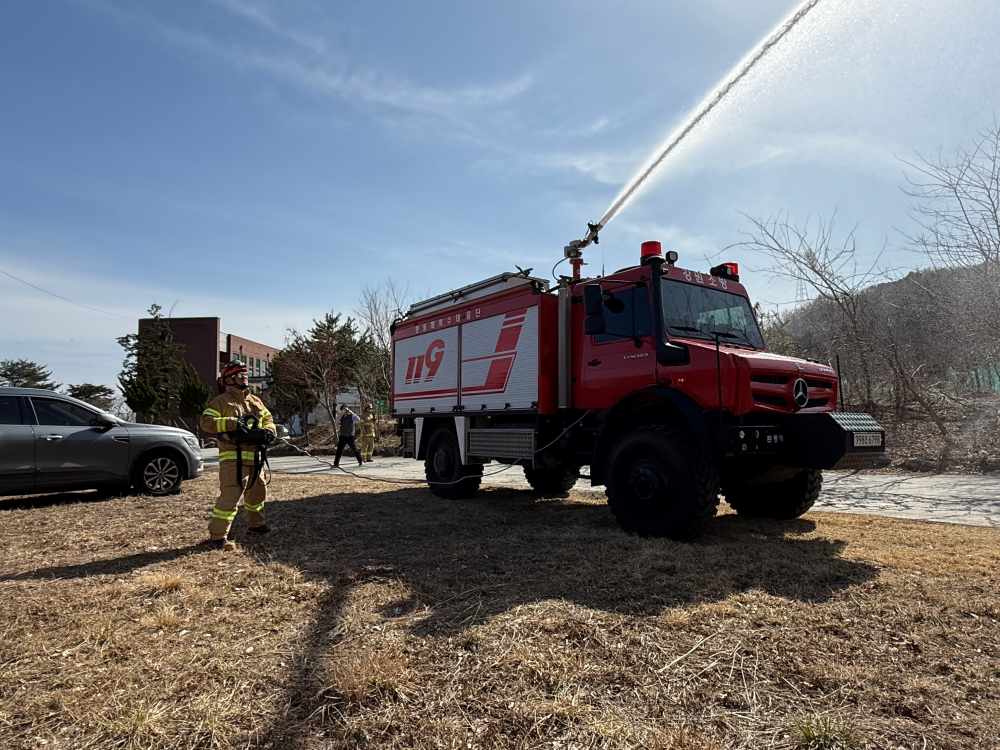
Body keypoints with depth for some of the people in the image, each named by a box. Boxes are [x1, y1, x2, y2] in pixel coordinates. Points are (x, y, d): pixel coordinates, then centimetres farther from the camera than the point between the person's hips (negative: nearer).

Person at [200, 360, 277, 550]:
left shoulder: (255, 401, 17)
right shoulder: (221, 401, -3)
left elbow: (268, 419, 19)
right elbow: (206, 421, -12)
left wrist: (268, 432, -3)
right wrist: (232, 423, -22)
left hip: (254, 457, 8)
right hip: (233, 458, -8)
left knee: (258, 492, 21)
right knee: (230, 495, -13)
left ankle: (256, 524, 41)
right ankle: (217, 536, -7)